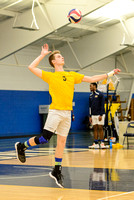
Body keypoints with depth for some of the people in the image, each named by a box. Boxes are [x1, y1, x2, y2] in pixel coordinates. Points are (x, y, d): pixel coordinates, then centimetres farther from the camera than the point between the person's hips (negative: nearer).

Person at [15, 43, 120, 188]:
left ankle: (56, 171, 19)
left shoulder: (72, 75, 15)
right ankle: (21, 146, 14)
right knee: (44, 139, -10)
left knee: (62, 142, 8)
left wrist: (110, 73, 16)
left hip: (67, 113, 5)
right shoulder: (50, 76, 3)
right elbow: (31, 67, -3)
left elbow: (91, 79, 18)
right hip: (55, 111, -5)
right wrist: (42, 55, 1)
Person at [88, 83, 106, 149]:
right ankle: (96, 144, 6)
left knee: (100, 128, -6)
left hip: (100, 115, -6)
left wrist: (101, 115, -16)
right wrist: (90, 116, 10)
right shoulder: (91, 96, 12)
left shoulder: (100, 94, -7)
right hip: (93, 115, 6)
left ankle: (102, 143, -2)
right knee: (95, 128, 4)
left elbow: (102, 105, -11)